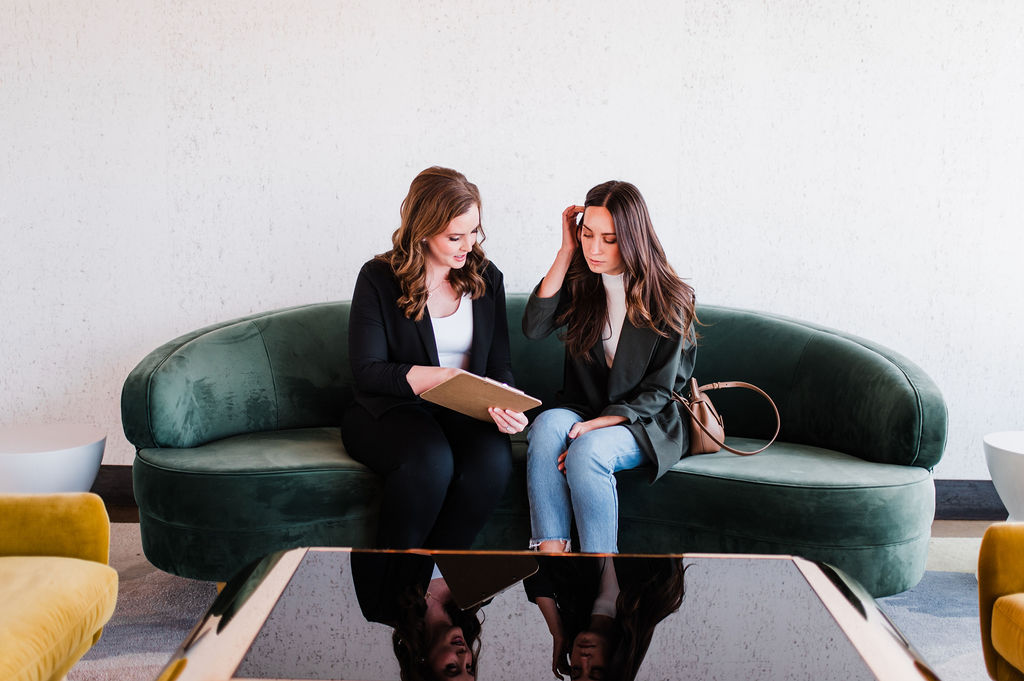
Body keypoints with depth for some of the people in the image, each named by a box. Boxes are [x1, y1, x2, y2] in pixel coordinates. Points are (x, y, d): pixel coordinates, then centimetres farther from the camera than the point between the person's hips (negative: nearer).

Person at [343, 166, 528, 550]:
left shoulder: (486, 278, 9)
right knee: (430, 460, -36)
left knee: (493, 460, -31)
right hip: (390, 411, -3)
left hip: (465, 413, 3)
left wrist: (506, 405, -14)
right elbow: (367, 371, -8)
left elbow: (499, 364, 9)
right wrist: (444, 378, -20)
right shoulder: (379, 278, -3)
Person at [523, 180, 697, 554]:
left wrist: (596, 425, -21)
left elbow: (657, 392, -7)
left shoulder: (669, 300, -8)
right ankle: (550, 551, -35)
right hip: (581, 411, 4)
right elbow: (533, 326, -14)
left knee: (587, 451, -34)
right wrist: (566, 252, -12)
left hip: (644, 423, -3)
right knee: (547, 424, -31)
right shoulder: (579, 283, 3)